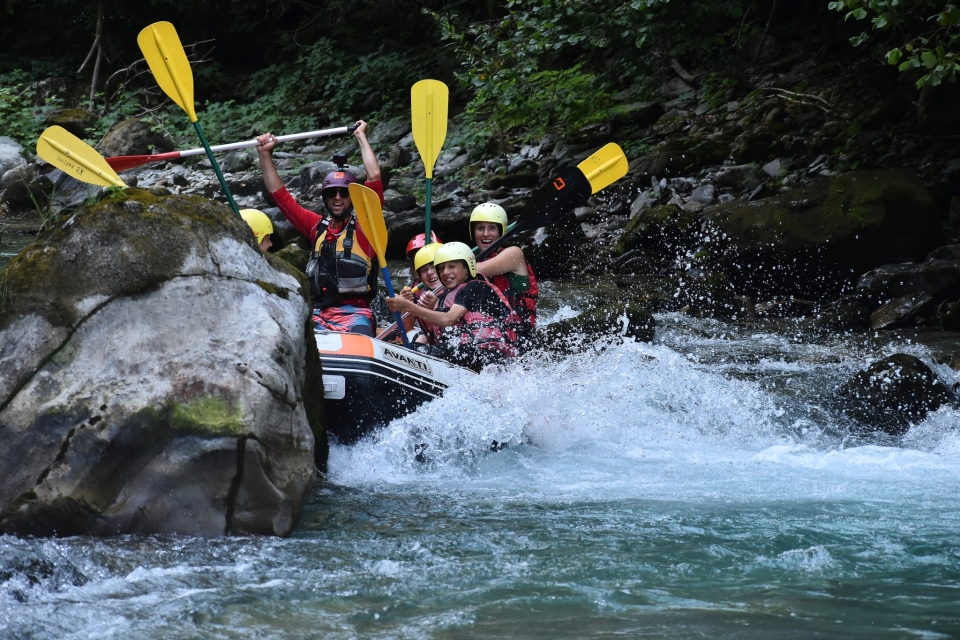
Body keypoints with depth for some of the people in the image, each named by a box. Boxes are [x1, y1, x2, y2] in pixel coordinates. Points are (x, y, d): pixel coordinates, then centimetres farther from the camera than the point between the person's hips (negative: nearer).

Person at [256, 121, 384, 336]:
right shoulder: (318, 227, 19)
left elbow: (374, 178, 0)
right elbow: (279, 194, 25)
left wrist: (361, 136, 9)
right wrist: (265, 155, 24)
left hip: (355, 314, -3)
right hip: (319, 315, 3)